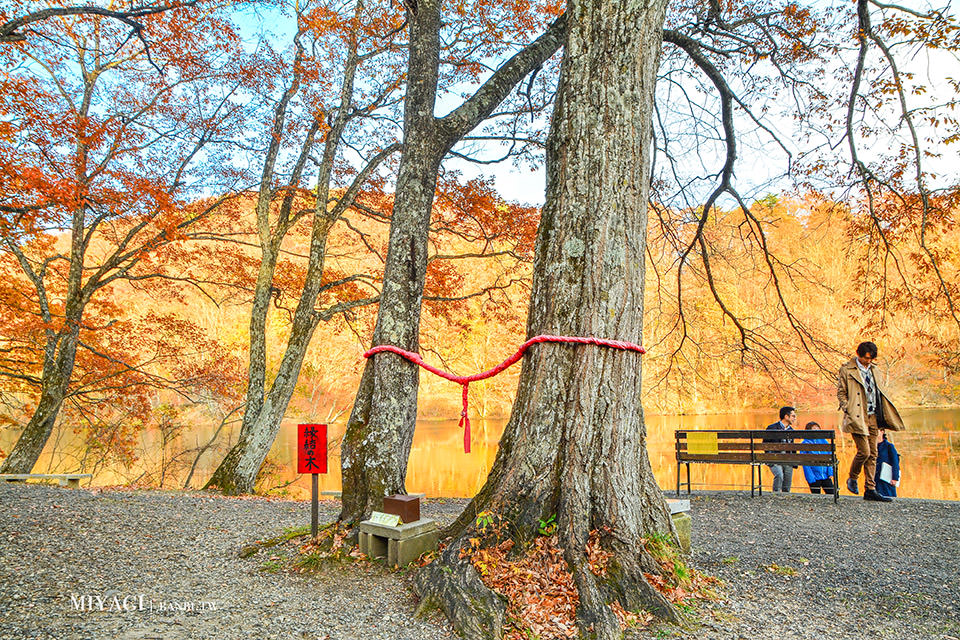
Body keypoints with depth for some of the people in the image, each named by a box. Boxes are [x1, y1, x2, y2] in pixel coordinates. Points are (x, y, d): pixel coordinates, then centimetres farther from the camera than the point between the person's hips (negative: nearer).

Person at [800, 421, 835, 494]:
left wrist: (830, 472, -2)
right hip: (814, 477, -3)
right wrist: (811, 478, -14)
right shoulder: (805, 444, -5)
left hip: (826, 476, 3)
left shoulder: (823, 441, 6)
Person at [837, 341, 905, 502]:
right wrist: (848, 411, -13)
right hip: (857, 417, -6)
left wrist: (882, 417, 14)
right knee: (864, 451, -13)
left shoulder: (873, 370, 16)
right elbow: (841, 393, -1)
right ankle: (852, 478, 12)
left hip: (873, 417, 6)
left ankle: (870, 490, 10)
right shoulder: (846, 370, -1)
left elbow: (878, 393, 21)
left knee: (872, 454, 5)